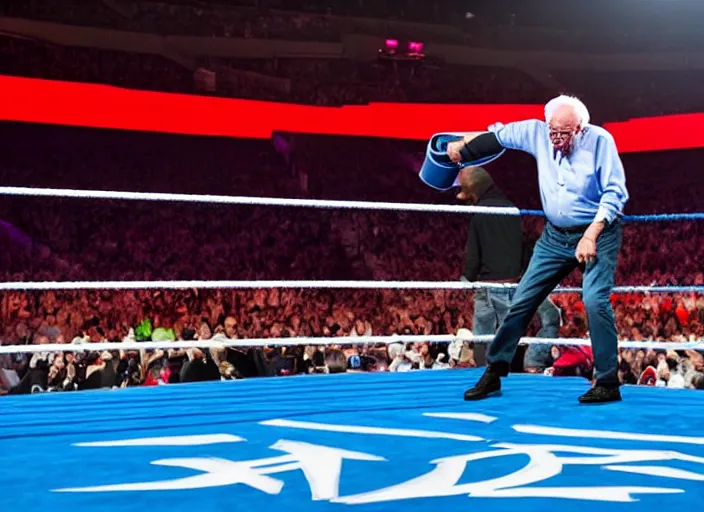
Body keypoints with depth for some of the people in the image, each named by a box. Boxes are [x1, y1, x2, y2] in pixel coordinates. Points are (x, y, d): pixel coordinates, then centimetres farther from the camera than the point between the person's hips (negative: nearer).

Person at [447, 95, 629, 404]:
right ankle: (493, 375, 15)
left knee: (595, 300, -23)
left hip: (598, 234, -5)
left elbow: (615, 193, -17)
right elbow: (496, 135, 11)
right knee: (522, 301, 4)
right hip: (555, 236, 5)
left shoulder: (600, 140, -17)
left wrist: (591, 236, -25)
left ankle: (608, 384, -11)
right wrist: (461, 147, 16)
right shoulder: (536, 131, -6)